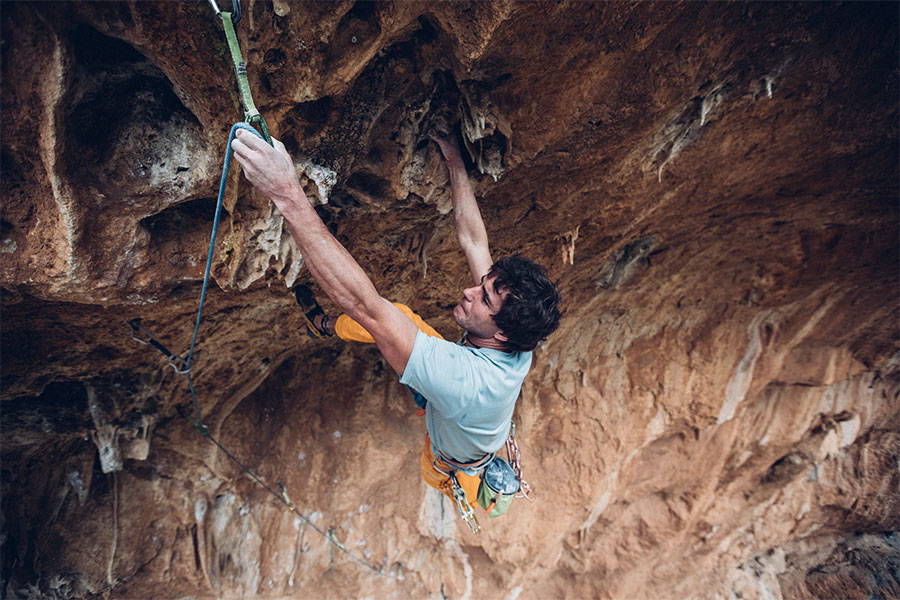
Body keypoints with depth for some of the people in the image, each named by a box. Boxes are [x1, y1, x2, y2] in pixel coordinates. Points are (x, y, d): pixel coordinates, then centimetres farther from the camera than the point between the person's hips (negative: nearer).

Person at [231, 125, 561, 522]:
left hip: (449, 465, -5)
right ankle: (327, 326, 22)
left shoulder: (465, 379, -49)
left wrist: (288, 195, -61)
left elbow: (363, 303, -57)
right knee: (397, 312, -4)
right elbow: (473, 239, -21)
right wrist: (454, 160, -19)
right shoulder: (514, 342, -29)